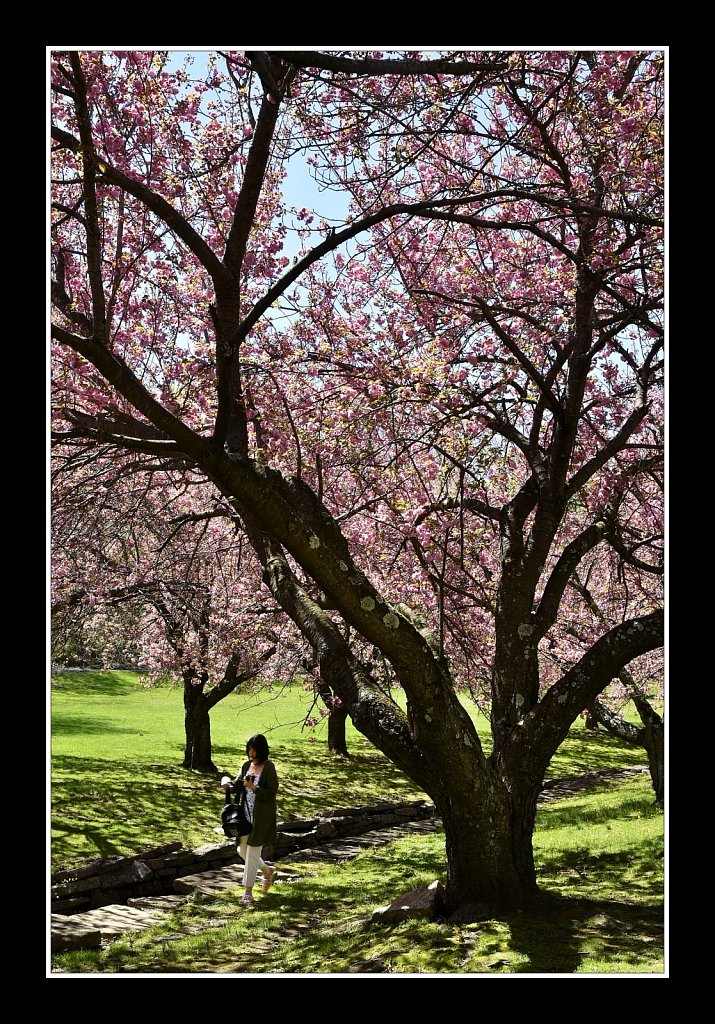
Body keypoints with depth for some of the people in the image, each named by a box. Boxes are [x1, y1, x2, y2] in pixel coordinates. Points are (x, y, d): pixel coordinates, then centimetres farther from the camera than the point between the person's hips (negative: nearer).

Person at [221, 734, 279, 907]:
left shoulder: (268, 768, -13)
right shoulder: (247, 765, 6)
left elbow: (272, 793, -15)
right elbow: (236, 787, 10)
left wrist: (254, 787, -27)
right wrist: (228, 783, -11)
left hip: (262, 817, -7)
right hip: (246, 814, 7)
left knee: (252, 852, -2)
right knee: (242, 850, 14)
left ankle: (248, 892, 8)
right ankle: (268, 871, 38)